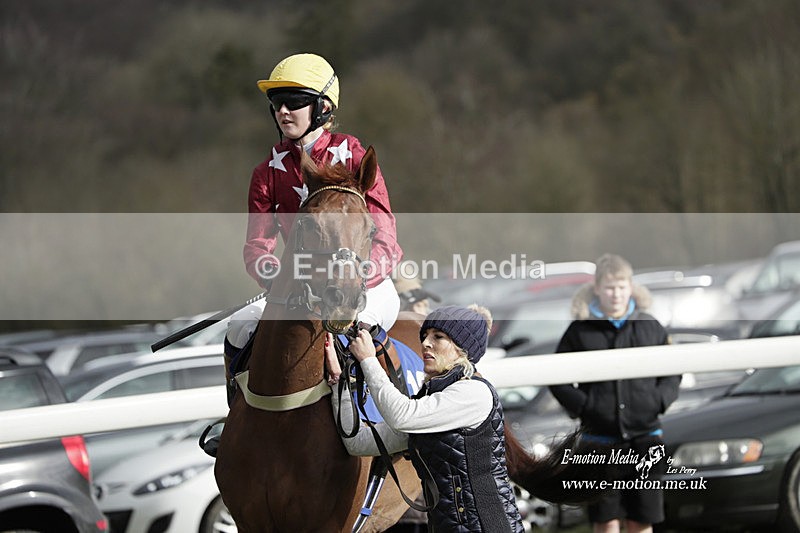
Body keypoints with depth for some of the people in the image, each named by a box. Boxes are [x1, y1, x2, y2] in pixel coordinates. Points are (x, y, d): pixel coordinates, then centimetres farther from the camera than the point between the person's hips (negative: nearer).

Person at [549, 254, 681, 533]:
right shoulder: (581, 330, 1)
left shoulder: (650, 328, 8)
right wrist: (581, 405, -9)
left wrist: (660, 400, -1)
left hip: (645, 434, 2)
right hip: (600, 438, -2)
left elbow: (673, 372, 17)